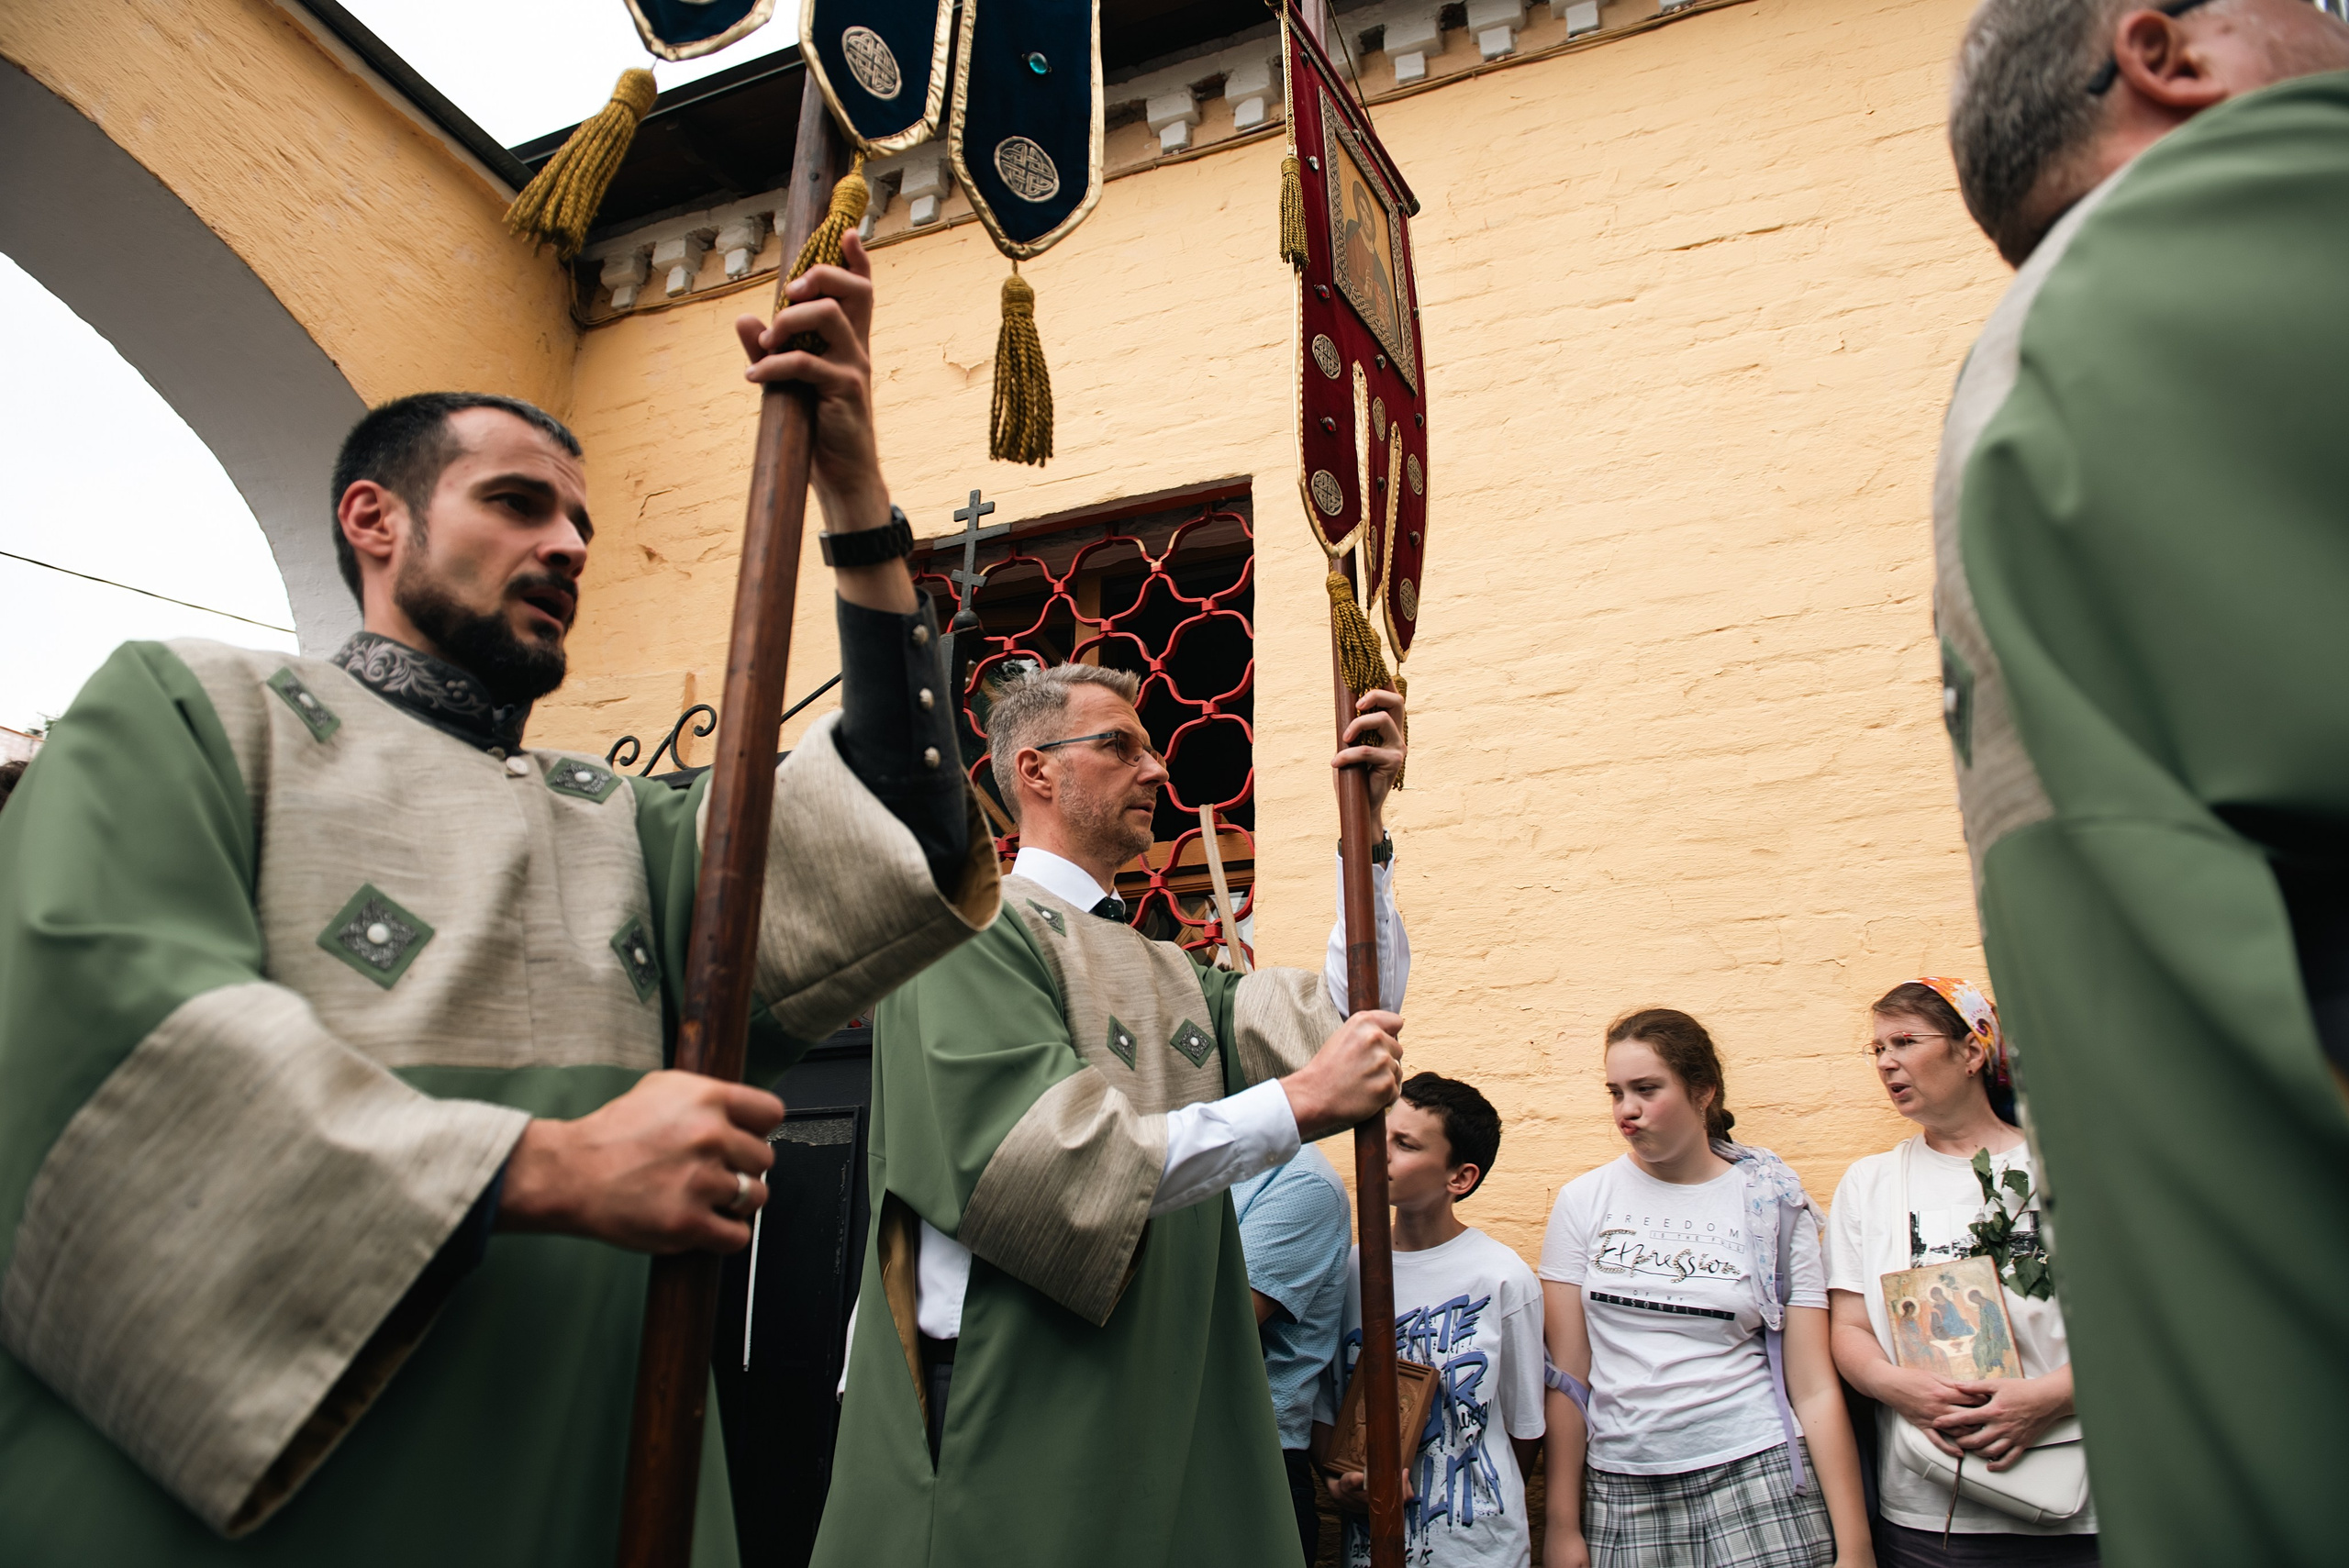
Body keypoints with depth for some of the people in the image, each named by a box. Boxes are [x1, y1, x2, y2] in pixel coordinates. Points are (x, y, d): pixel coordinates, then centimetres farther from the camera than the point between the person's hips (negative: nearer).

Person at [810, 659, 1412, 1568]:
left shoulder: (1167, 973, 15)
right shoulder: (977, 927, -10)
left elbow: (1352, 1018, 9)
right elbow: (1050, 1157, -22)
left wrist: (1366, 826, 3)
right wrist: (1299, 1104, -22)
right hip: (1015, 1415, -7)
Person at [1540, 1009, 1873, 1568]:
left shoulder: (1775, 1206, -1)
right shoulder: (1583, 1201, 1)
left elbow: (1815, 1388, -2)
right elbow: (1568, 1375, 1)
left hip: (1756, 1480, -1)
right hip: (1620, 1494, 1)